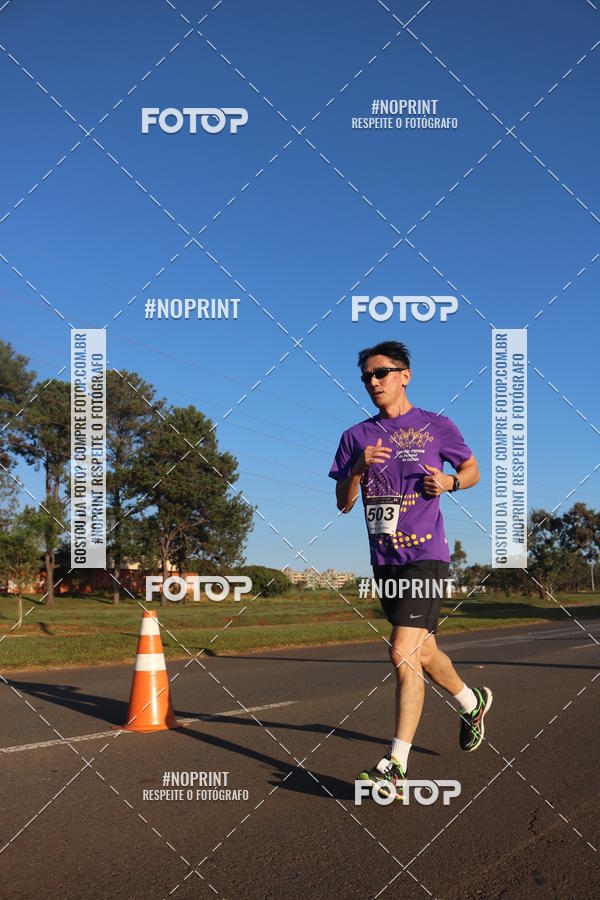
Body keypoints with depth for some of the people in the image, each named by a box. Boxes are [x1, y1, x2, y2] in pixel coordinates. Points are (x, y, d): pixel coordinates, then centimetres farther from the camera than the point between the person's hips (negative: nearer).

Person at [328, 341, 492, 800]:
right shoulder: (356, 436, 9)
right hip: (384, 560, 6)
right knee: (423, 652, 18)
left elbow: (472, 470, 13)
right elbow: (343, 503, 9)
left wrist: (449, 481, -9)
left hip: (426, 556, -5)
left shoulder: (437, 427, 0)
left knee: (404, 653, -16)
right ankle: (473, 701, 45)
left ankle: (397, 765, -11)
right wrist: (358, 467, -10)